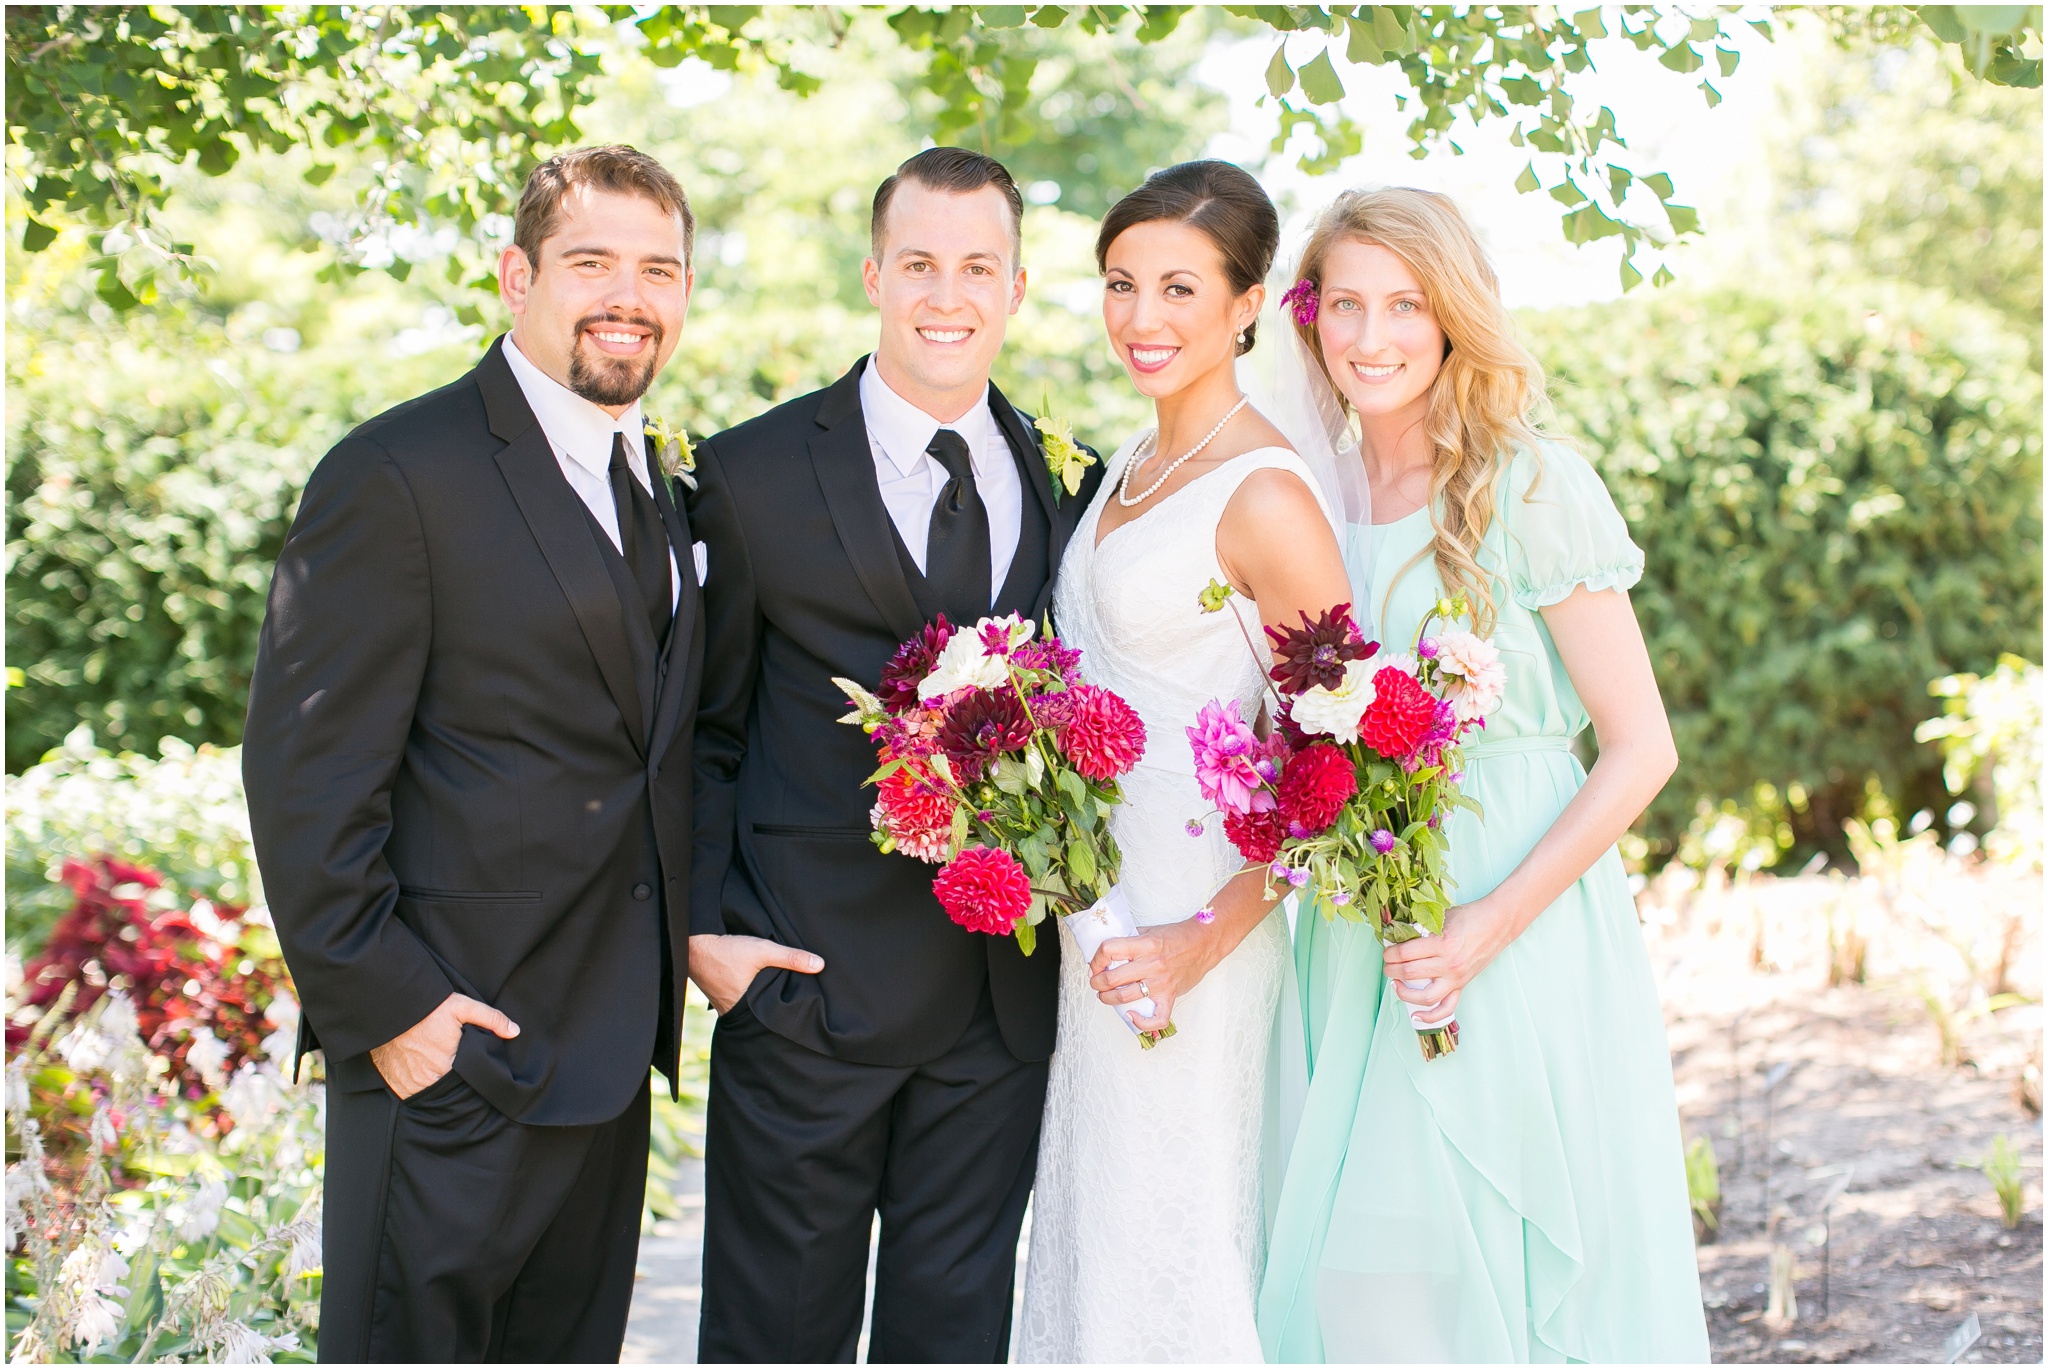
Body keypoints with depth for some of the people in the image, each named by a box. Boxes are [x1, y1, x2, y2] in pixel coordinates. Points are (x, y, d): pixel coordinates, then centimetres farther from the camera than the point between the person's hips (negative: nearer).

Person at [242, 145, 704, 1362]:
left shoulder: (656, 492, 13)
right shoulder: (400, 476, -13)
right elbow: (305, 774, -15)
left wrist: (691, 936, 9)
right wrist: (384, 1005, -18)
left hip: (606, 1051, 8)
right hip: (452, 1047, -8)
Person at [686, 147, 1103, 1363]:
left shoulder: (1065, 483, 7)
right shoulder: (755, 476, -3)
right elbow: (705, 728, 1)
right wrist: (705, 924, -8)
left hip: (1004, 995, 3)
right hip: (808, 986, -3)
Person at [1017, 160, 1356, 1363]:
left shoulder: (1264, 497, -17)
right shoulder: (1130, 466, 10)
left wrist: (1208, 937, -21)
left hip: (1182, 925, -9)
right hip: (1092, 901, 9)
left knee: (1169, 1237, 2)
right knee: (1093, 1230, 16)